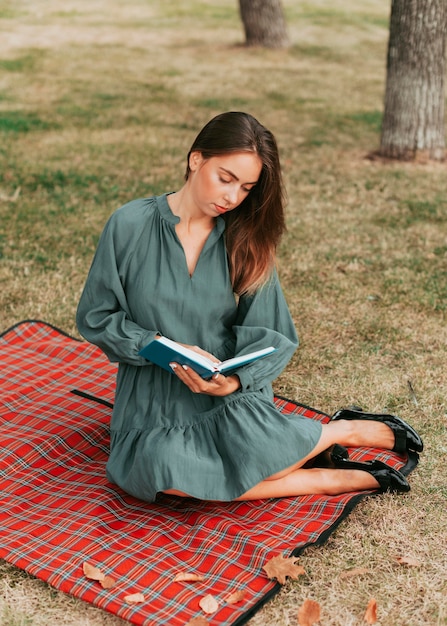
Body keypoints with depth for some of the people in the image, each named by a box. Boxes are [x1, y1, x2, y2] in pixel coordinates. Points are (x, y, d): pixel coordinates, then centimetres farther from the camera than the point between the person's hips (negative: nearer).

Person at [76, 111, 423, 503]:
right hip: (153, 399, 0)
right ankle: (330, 479, -20)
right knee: (160, 465, -33)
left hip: (232, 397, 0)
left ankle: (346, 431, -5)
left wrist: (236, 380, -20)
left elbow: (272, 338, 1)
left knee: (249, 438, -35)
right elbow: (95, 317, 1)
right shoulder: (131, 225, -4)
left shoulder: (246, 240, 2)